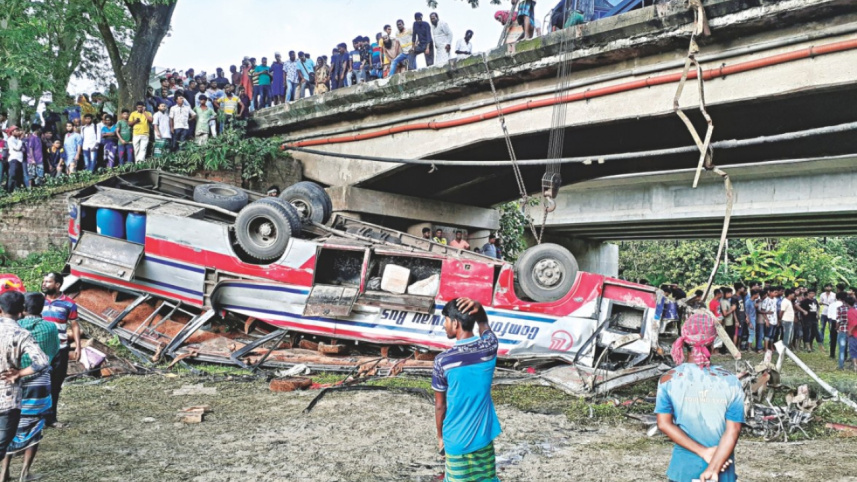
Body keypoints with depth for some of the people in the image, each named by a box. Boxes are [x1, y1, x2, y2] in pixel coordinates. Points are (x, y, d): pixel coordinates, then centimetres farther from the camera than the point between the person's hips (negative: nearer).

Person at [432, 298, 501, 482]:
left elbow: (440, 405, -9)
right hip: (484, 434, 4)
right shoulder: (490, 346, -10)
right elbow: (484, 325, 12)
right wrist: (478, 308, -10)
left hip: (457, 439, -3)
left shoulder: (443, 361, -20)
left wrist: (440, 436, 6)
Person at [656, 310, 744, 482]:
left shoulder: (669, 379, -9)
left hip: (684, 468, 1)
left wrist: (703, 452, -12)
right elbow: (732, 431, -14)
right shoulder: (731, 382, -10)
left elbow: (664, 424, -12)